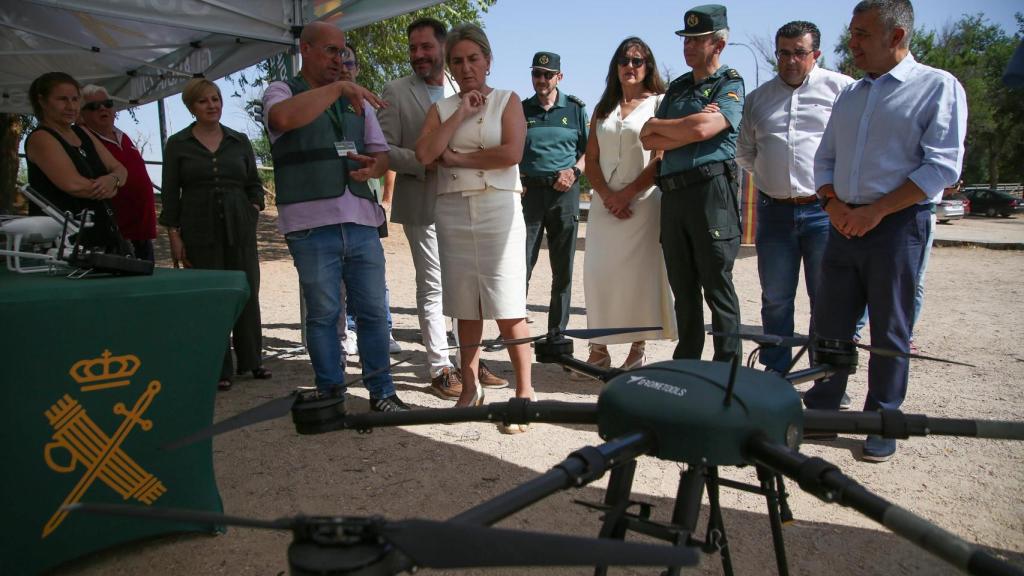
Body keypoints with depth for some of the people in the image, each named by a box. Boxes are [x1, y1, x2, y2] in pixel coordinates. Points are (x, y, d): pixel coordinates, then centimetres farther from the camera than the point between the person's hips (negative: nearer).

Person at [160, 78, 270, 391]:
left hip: (239, 228, 2)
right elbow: (170, 194, 3)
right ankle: (219, 369, 9)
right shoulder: (178, 144, 5)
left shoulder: (240, 141, 11)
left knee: (247, 292, 4)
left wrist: (253, 211, -1)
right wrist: (174, 236, -3)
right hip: (199, 231, -2)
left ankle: (251, 360, 17)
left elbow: (254, 185, 16)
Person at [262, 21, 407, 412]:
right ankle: (331, 396, 13)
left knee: (374, 311, 6)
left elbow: (382, 154, 20)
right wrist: (337, 88, -16)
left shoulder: (356, 100, 21)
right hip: (312, 225, -4)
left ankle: (381, 392, 16)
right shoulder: (282, 91, 6)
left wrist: (373, 166, -3)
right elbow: (284, 118, -19)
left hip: (362, 222, 4)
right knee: (323, 314, 2)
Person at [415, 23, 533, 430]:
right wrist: (460, 114, -6)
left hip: (498, 209, -3)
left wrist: (456, 158, -4)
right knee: (466, 307, 7)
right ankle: (470, 387, 18)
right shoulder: (441, 109, 14)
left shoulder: (507, 101, 7)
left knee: (507, 308, -7)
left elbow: (512, 153, -11)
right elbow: (424, 155, -3)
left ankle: (524, 392, 1)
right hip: (453, 212, 3)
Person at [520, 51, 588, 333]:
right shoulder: (521, 110, 10)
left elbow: (589, 150, 11)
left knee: (563, 268, 5)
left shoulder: (575, 109, 9)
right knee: (521, 265, -4)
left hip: (564, 192, 0)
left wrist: (575, 170, -7)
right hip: (528, 191, 0)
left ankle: (557, 331, 14)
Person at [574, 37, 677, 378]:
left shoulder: (659, 104, 3)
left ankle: (637, 350, 6)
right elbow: (591, 160, 11)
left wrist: (627, 194, -12)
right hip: (605, 203, 4)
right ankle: (598, 350, 8)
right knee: (598, 273, 1)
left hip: (643, 203, -4)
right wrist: (607, 196, -5)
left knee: (640, 274, -4)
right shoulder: (603, 109, 18)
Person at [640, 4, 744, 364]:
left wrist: (657, 125, 0)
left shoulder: (730, 84, 2)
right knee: (683, 289, 10)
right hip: (672, 193, 6)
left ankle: (728, 369, 4)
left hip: (711, 189, -6)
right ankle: (686, 363, 20)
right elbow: (649, 142, 11)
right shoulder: (677, 88, 21)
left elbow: (704, 128, -16)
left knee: (717, 287, -4)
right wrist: (688, 130, -6)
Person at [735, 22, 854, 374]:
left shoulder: (842, 88, 1)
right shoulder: (757, 98, 14)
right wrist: (769, 176, 11)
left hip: (824, 210, -3)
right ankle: (775, 373, 21)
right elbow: (744, 153, 22)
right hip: (774, 210, 4)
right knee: (775, 299, 9)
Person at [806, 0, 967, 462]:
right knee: (829, 325, 6)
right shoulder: (850, 94, 16)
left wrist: (875, 211, -16)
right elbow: (825, 158, 18)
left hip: (898, 225, -5)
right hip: (845, 226, 5)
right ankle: (821, 411, 18)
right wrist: (833, 203, -2)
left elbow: (942, 166, -11)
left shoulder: (938, 86, -2)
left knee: (889, 331, 3)